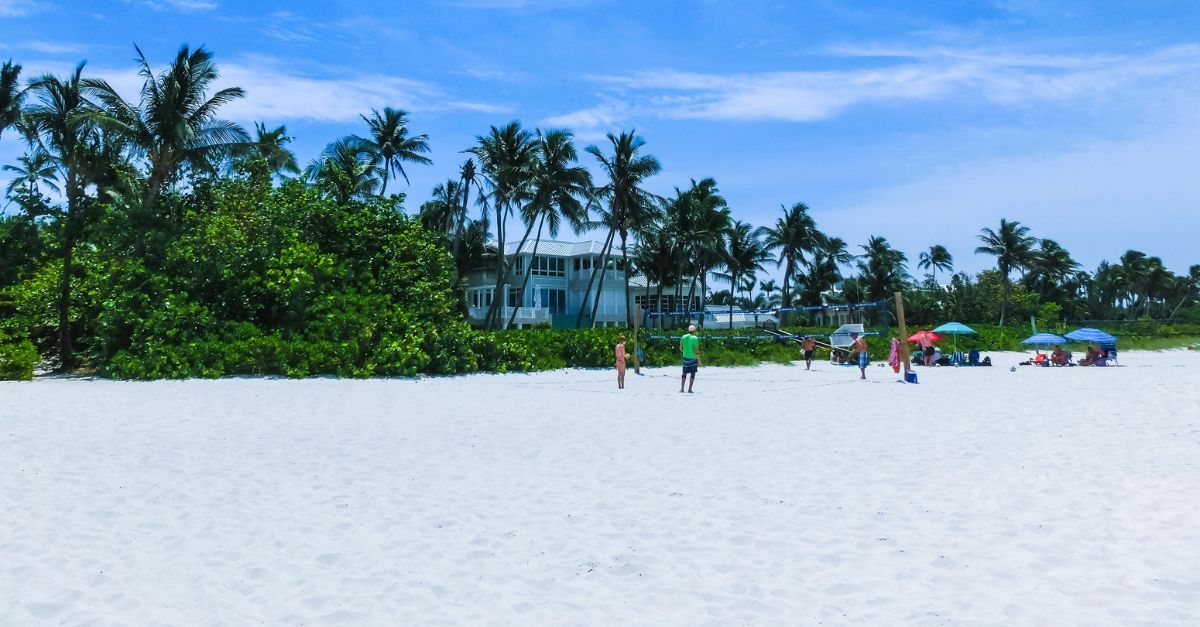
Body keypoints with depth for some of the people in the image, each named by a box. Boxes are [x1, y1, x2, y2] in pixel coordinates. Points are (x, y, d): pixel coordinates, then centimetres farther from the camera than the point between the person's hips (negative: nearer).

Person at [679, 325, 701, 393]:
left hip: (685, 357, 4)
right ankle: (689, 389, 2)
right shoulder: (695, 338, -12)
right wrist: (699, 360, -8)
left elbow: (680, 348, 9)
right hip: (693, 358, -4)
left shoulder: (683, 337, 3)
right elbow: (696, 350, -15)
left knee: (684, 374, 12)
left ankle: (681, 389, 5)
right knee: (693, 374, 5)